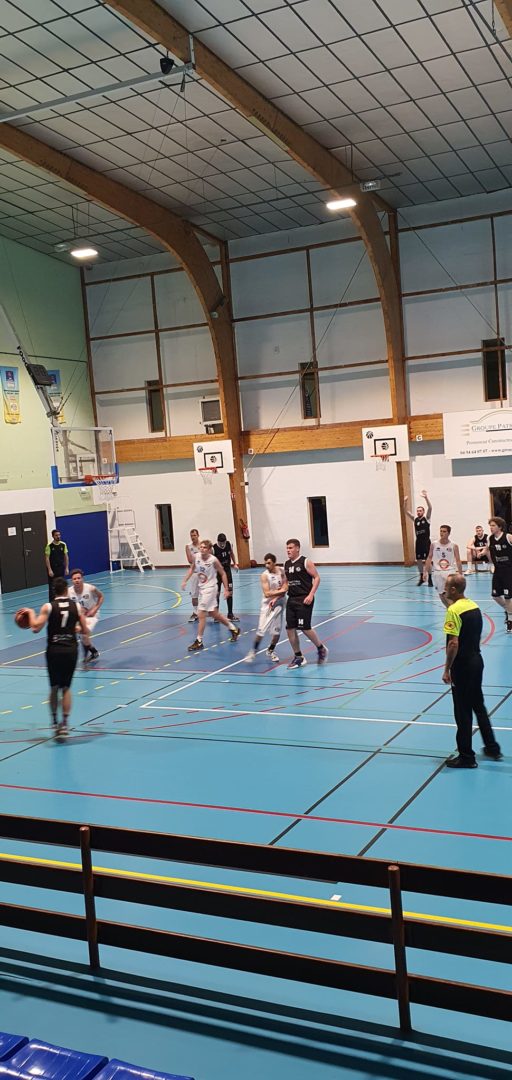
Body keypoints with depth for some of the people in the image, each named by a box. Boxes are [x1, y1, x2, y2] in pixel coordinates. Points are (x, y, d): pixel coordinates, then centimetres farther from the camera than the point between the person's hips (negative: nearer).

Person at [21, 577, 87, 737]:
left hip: (54, 651, -1)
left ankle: (55, 722, 15)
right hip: (71, 650, 1)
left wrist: (31, 613, 2)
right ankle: (65, 724, 4)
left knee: (54, 688, 14)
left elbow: (36, 628, -14)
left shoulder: (48, 607, -6)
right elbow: (85, 631, 5)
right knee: (66, 688, 11)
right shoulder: (76, 607, 1)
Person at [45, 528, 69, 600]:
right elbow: (47, 558, -9)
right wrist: (49, 570, -15)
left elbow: (66, 557, 7)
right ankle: (52, 602, 0)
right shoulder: (49, 546, -8)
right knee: (52, 587, -4)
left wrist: (67, 568, 2)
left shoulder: (63, 545, 2)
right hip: (52, 569, -4)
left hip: (61, 568, 4)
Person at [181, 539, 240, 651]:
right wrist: (185, 580, 3)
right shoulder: (196, 557, -6)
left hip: (210, 588, -7)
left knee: (201, 615, -9)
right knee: (214, 614, 17)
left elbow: (223, 574, -9)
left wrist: (226, 589, -8)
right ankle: (234, 629, 35)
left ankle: (199, 642, 1)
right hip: (201, 588, 7)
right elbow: (192, 568, 12)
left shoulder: (213, 560, -20)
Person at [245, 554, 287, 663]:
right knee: (261, 630, -8)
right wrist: (280, 591, -16)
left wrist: (275, 598, -17)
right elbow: (267, 593, -19)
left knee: (277, 630, 7)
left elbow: (285, 588, -6)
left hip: (278, 604, 3)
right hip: (267, 605, -3)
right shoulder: (264, 575, -13)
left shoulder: (282, 571, -4)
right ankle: (253, 651, 9)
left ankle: (270, 651, 26)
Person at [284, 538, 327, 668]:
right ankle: (298, 657, 15)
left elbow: (317, 577, -9)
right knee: (290, 628, 2)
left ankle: (321, 649, 17)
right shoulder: (286, 564, 12)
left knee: (305, 628, -8)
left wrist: (311, 595, -17)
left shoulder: (305, 562, -8)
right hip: (291, 599, 7)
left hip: (304, 600, -7)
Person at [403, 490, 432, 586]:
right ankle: (421, 578, 20)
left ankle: (430, 579, 2)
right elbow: (406, 512, 2)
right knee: (419, 561, 8)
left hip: (426, 542, -4)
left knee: (427, 560, -5)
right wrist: (405, 502, -14)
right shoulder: (415, 519, 8)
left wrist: (426, 497, -30)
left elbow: (430, 508, -17)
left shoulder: (426, 518, -2)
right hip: (418, 542, 5)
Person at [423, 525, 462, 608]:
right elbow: (429, 558, 7)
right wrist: (425, 571, 2)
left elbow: (458, 561, 0)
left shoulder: (454, 546, -4)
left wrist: (460, 575, -3)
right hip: (438, 572, 2)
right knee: (441, 594, 8)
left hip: (450, 571, -2)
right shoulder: (434, 544, 0)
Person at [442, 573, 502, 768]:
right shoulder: (474, 606, 6)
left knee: (463, 712, 1)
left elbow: (453, 644, -23)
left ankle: (466, 757, 9)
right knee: (479, 706, 21)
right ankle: (492, 747, 30)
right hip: (477, 661, 8)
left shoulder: (454, 610, -19)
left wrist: (447, 669, -17)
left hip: (462, 665, -8)